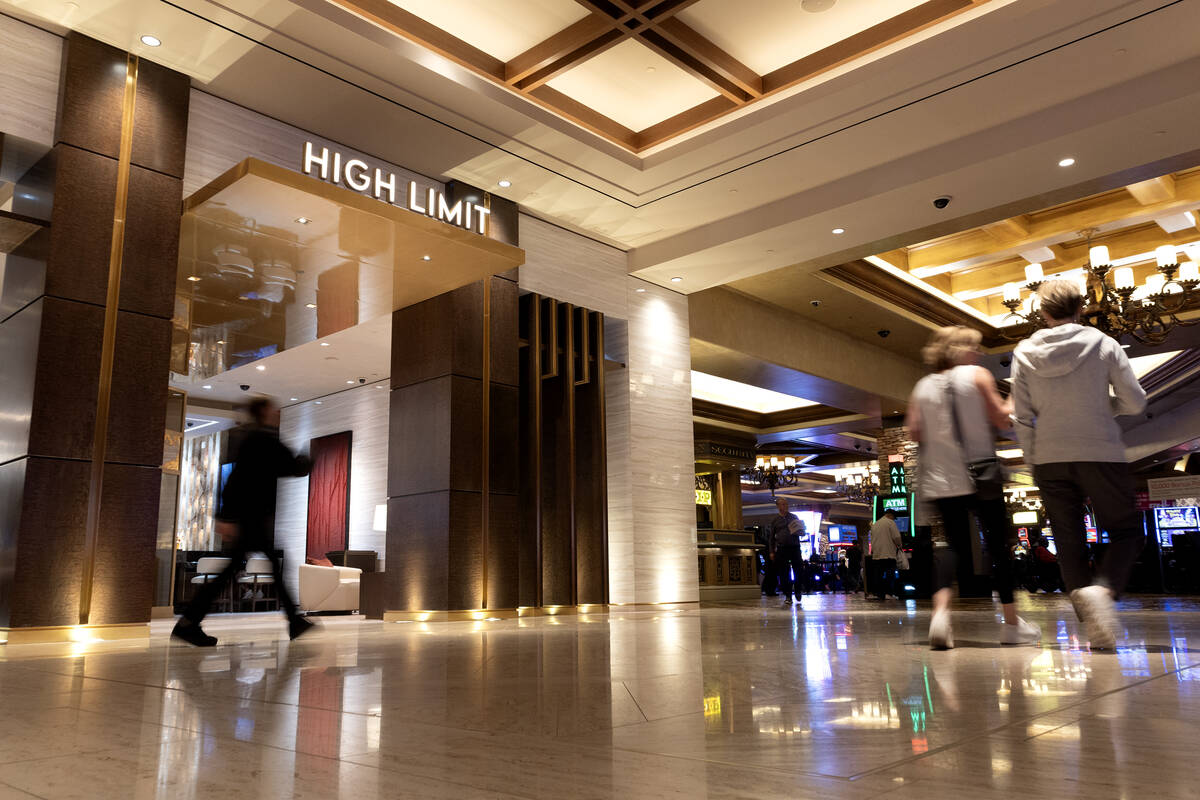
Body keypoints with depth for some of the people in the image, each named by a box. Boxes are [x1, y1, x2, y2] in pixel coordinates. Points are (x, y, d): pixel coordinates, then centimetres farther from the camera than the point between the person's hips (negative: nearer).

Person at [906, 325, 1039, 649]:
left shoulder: (922, 387, 9)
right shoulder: (978, 375, -1)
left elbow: (914, 433, 6)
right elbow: (1001, 419, -4)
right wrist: (1011, 404, 16)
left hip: (941, 479, 4)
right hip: (981, 475, -3)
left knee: (953, 544, 6)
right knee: (998, 545, 7)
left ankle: (940, 609, -18)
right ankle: (1011, 623, 15)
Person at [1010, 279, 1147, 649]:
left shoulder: (1025, 352, 2)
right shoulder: (1103, 344, -2)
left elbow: (1021, 417, 2)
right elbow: (1136, 402, -1)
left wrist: (1033, 460, 10)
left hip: (1049, 459, 2)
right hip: (1101, 453, -2)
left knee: (1069, 542, 8)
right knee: (1126, 532, 10)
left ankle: (1093, 625, 5)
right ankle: (1101, 588, -16)